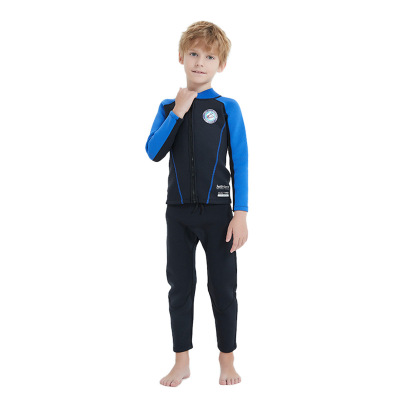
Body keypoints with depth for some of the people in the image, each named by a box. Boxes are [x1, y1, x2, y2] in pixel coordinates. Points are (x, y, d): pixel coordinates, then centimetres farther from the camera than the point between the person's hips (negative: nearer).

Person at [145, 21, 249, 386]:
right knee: (180, 287, 10)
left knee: (223, 288, 6)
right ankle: (182, 362, 23)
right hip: (178, 212, 3)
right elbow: (154, 152, -7)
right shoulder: (168, 107, 6)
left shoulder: (227, 108, -2)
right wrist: (177, 112, -13)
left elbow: (240, 163, -4)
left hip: (217, 212, -2)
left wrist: (240, 214, -10)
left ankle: (227, 360, 23)